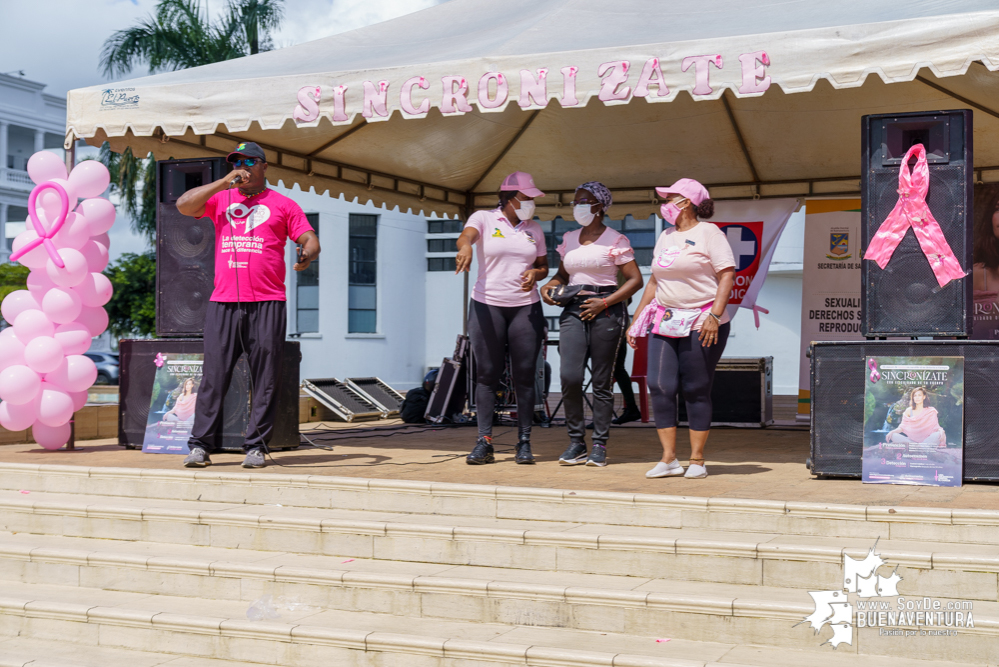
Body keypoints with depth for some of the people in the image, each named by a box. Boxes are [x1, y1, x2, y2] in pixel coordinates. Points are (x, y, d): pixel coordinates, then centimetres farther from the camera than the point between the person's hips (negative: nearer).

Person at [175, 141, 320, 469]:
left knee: (265, 379, -2)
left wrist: (307, 255, -17)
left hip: (267, 304, -1)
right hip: (223, 303, 1)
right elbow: (184, 205, 5)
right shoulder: (220, 199, 19)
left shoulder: (283, 205, 13)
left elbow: (310, 240, 7)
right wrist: (223, 183, -1)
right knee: (213, 375, -3)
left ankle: (255, 447, 3)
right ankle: (200, 445, 0)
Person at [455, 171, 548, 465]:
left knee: (525, 375, -1)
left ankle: (524, 443, 5)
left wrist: (535, 274, -6)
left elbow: (543, 266, 19)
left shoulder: (534, 229, 14)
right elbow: (466, 235, -19)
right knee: (487, 374, -3)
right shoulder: (484, 219, 2)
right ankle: (484, 443, 0)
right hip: (487, 306, -3)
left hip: (526, 307, 3)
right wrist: (465, 247, -43)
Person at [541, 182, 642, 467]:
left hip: (605, 312, -4)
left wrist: (604, 303, -11)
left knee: (602, 381, -2)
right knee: (569, 376, -9)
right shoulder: (569, 239, 16)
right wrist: (549, 286, 5)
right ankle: (576, 442, 3)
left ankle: (599, 446, 7)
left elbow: (635, 280, -3)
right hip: (573, 310, 4)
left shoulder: (615, 239, 0)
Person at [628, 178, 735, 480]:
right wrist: (636, 321, 17)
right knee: (659, 386, -5)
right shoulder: (666, 236, 18)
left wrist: (714, 315, -21)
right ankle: (668, 459, 1)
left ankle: (697, 460, 8)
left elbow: (727, 276, -10)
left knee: (697, 391, -2)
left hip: (702, 326, -6)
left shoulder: (708, 233, -2)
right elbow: (654, 281, 22)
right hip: (665, 324, 6)